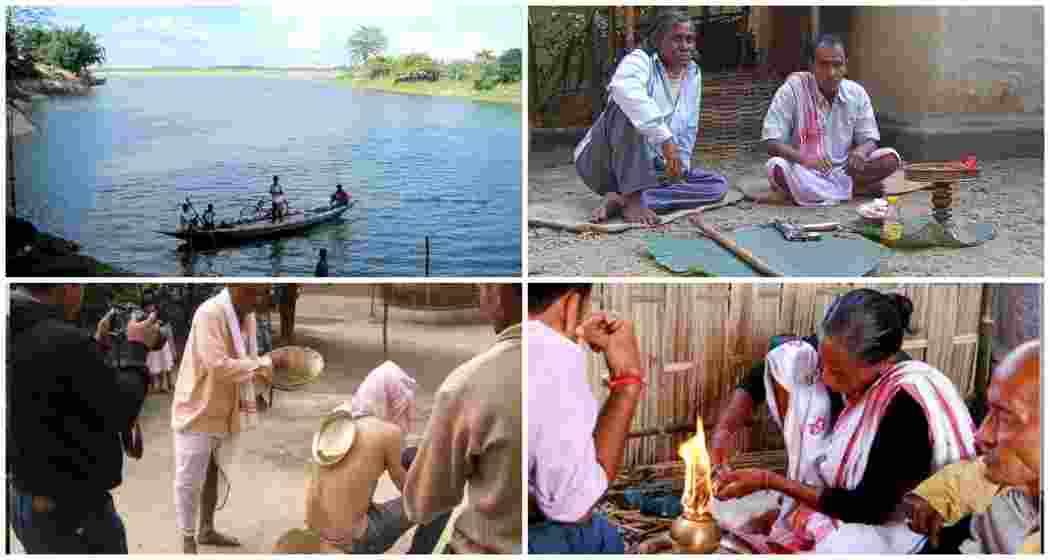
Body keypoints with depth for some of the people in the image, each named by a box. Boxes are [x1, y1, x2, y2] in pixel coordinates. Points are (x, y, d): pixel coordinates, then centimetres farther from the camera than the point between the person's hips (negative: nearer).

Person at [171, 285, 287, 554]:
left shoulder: (248, 316, 3)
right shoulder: (209, 314, -23)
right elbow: (218, 366, -30)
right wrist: (266, 362, -28)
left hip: (225, 414, 8)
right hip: (197, 412, -8)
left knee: (212, 475, 21)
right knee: (189, 481, 3)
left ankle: (207, 530, 35)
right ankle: (188, 541, 16)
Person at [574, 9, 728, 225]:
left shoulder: (693, 73, 8)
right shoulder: (640, 60, -12)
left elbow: (689, 130, 14)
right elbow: (625, 89, -38)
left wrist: (679, 167, -1)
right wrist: (665, 139, -45)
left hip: (652, 171, 7)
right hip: (604, 163, -6)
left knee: (718, 185, -9)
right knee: (629, 107, -30)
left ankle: (620, 199, -23)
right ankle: (632, 197, -33)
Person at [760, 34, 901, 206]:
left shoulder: (857, 93, 0)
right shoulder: (792, 90, -12)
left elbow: (869, 140, 4)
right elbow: (771, 143, -16)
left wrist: (860, 151, -22)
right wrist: (804, 159, -34)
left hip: (843, 170, 4)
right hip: (804, 170, -3)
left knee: (891, 158, -16)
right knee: (778, 167, -35)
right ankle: (856, 188, -22)